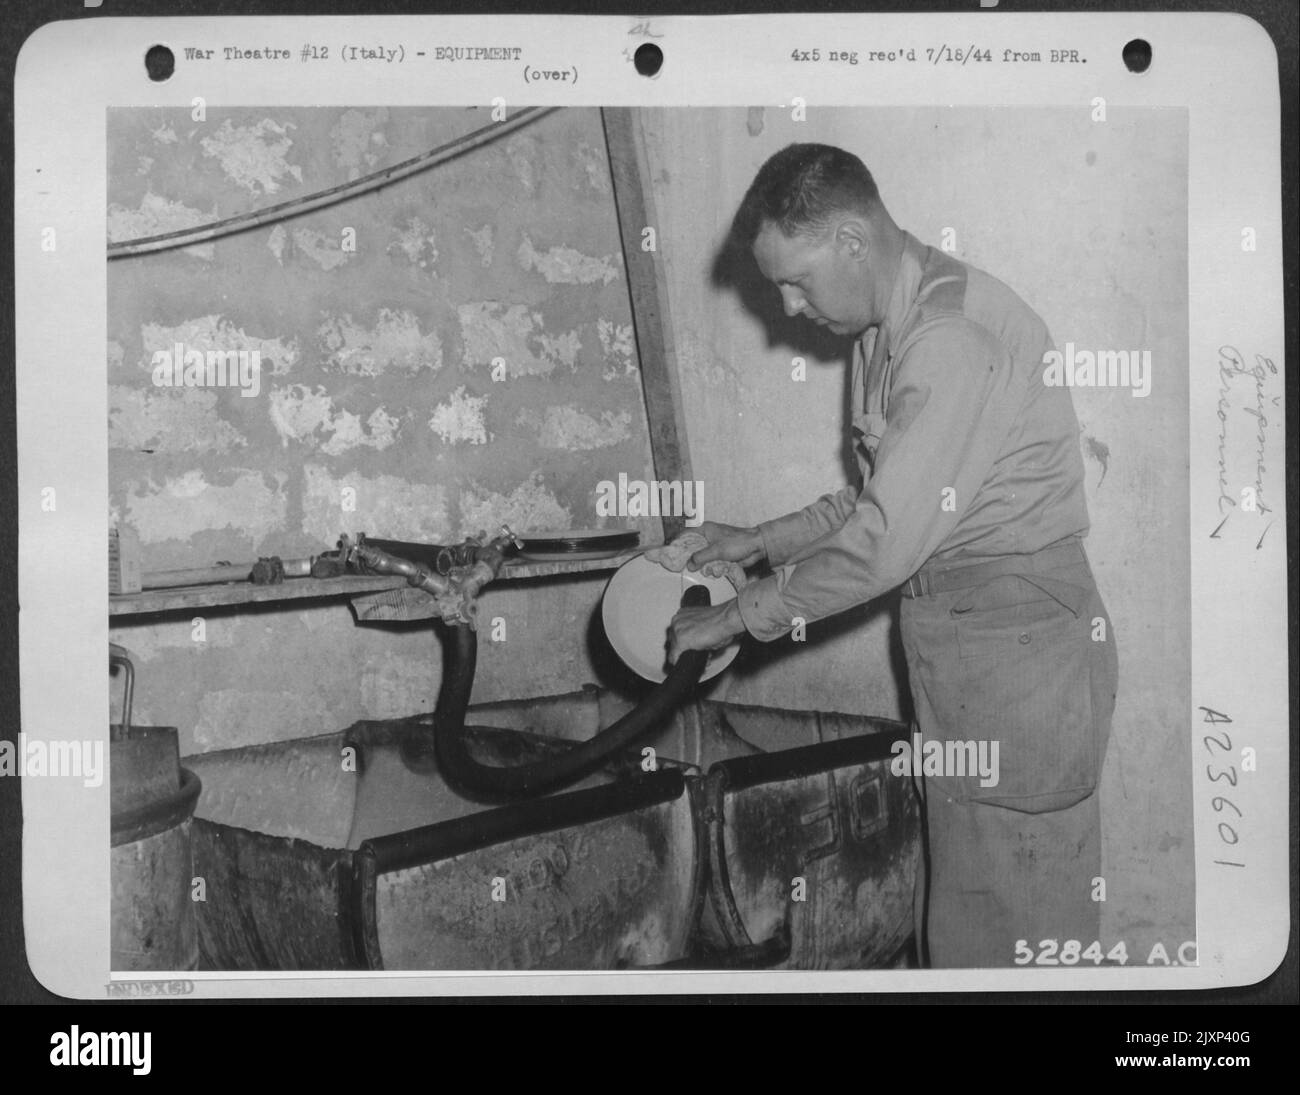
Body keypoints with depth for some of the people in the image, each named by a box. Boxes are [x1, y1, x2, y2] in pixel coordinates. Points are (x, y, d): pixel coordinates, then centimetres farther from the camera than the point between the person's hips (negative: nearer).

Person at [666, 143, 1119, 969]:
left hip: (1019, 632, -10)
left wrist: (740, 618, -15)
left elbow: (887, 542, -25)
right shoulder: (888, 327, 10)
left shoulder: (956, 336, -22)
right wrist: (761, 543, 12)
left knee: (1019, 923, 1)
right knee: (963, 904, 17)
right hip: (953, 628, 10)